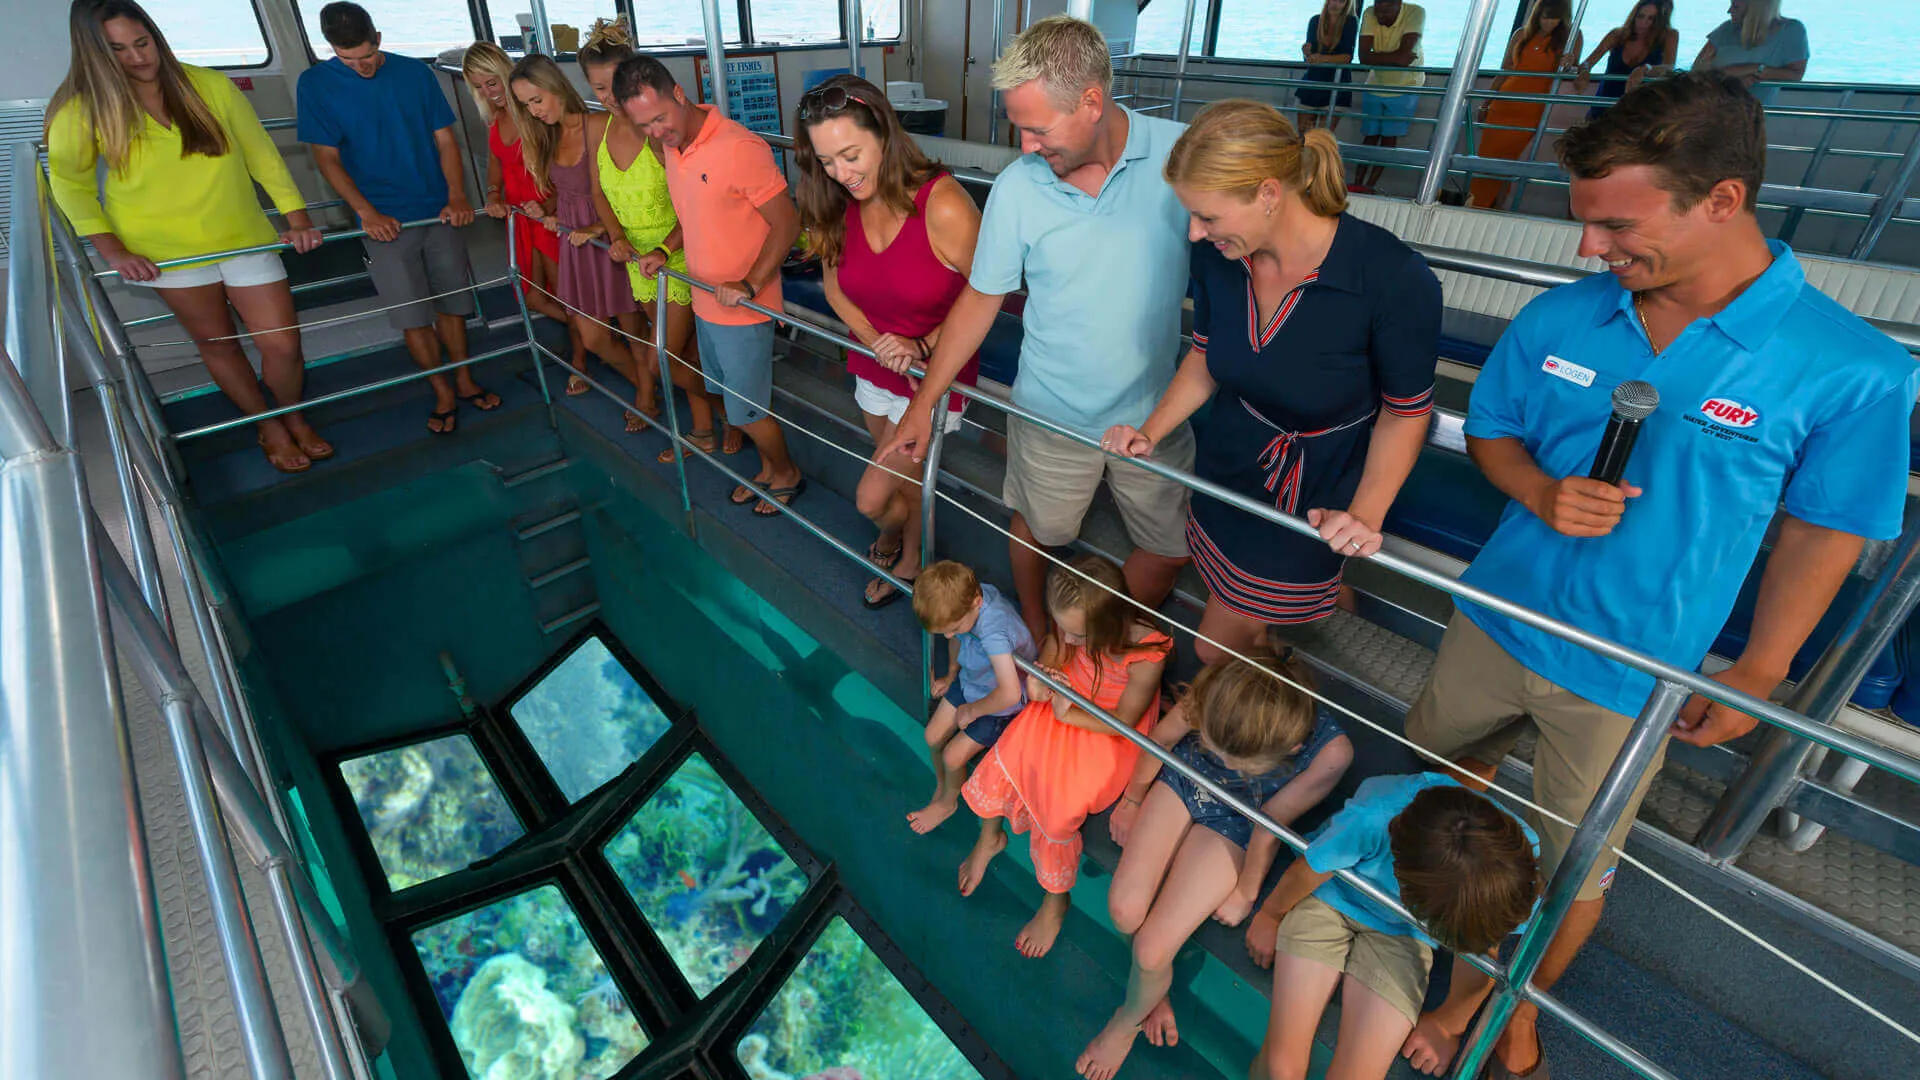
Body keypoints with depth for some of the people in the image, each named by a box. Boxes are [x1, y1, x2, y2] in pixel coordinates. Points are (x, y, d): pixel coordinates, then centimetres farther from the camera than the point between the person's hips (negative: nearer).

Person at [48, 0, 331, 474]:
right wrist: (110, 248, -8)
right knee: (216, 343, 10)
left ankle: (294, 417, 25)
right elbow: (69, 182, 3)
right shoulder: (84, 108, -5)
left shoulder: (210, 86, -5)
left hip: (242, 236, 0)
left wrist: (298, 217, -7)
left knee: (283, 345, -4)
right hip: (166, 249, 0)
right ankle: (268, 426, 29)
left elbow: (262, 154, 1)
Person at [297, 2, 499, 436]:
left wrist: (457, 196, -11)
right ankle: (443, 394, 12)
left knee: (451, 301, 9)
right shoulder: (316, 83, -1)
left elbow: (445, 140, 4)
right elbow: (327, 157, -2)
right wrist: (368, 213, -15)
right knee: (412, 316, -2)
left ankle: (464, 380, 25)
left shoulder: (415, 72, 2)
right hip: (385, 220, -1)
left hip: (439, 212, 2)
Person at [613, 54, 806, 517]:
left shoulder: (739, 147, -22)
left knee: (747, 411, 3)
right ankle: (769, 468, 40)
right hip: (705, 301, 8)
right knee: (733, 398, 20)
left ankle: (787, 474, 28)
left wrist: (749, 285, -25)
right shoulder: (672, 147, 5)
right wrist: (664, 252, 7)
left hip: (743, 309, -8)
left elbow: (787, 223, -19)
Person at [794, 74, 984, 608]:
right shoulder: (838, 207, -9)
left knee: (872, 497, 0)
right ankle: (908, 556, 54)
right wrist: (876, 340, -13)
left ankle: (900, 539, 38)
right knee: (905, 475, 25)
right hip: (873, 368, 5)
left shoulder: (943, 207, -28)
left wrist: (924, 347, -21)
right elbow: (836, 288, 4)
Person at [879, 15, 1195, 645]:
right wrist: (922, 405, 0)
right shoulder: (1016, 186, -11)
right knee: (1034, 530, 16)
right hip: (1052, 415, -1)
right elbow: (981, 300, -2)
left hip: (1155, 411, 1)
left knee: (1169, 550, 15)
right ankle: (1036, 634, 49)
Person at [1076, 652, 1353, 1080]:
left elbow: (1271, 824, -18)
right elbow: (1163, 736, -10)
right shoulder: (1214, 692, -33)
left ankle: (1128, 1020, 25)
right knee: (1124, 909, -13)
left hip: (1235, 822, -2)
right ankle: (1158, 985, 22)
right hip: (1184, 777, 2)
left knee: (1151, 951, -11)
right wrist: (1133, 798, 7)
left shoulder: (1331, 751, -36)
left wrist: (1245, 894, -1)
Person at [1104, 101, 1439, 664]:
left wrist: (1365, 515, -23)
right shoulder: (1216, 256, -15)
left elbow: (1405, 411, -13)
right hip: (1228, 467, 4)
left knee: (1215, 649, 4)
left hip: (1313, 496, -4)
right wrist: (1149, 433, -9)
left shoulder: (1396, 279, -27)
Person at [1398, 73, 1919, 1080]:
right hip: (1495, 621, 4)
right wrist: (1541, 491, -16)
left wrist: (1758, 673, 0)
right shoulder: (1558, 319, -8)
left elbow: (1819, 534, -5)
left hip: (1629, 680, -3)